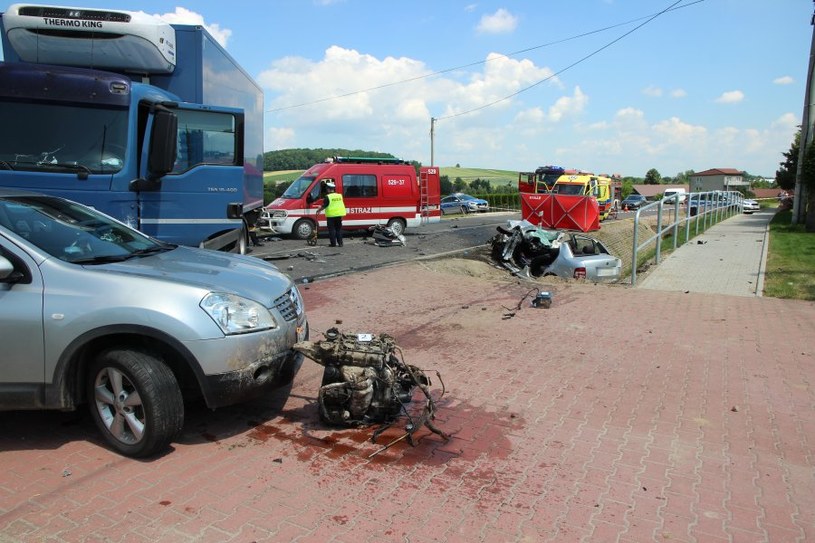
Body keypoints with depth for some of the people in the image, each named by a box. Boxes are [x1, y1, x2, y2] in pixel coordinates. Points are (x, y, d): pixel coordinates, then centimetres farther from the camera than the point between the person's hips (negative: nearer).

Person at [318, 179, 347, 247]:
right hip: (339, 215, 5)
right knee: (339, 229, 13)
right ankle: (340, 243, 11)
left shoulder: (328, 197, -10)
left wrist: (319, 210, 3)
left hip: (331, 215, -5)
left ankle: (333, 243, 2)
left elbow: (323, 206, -8)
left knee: (332, 230, 3)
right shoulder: (339, 196, 7)